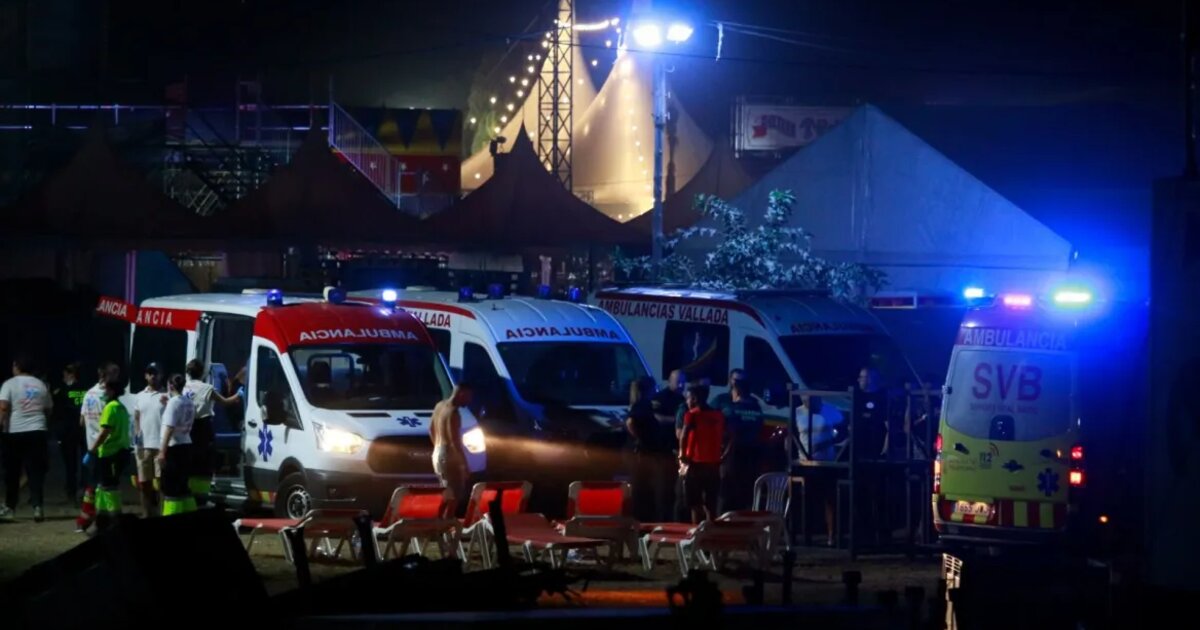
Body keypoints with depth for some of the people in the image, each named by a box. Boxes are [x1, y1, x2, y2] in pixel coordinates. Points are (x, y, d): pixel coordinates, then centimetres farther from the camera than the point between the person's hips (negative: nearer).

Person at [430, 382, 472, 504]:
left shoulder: (440, 406, 8)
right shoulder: (453, 413, -21)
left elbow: (431, 429, 21)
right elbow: (455, 442, -22)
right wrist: (464, 464, -15)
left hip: (437, 455, 10)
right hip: (449, 458, -10)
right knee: (455, 497, -9)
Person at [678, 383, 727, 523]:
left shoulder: (692, 415, -8)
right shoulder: (719, 416, 9)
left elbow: (683, 437, -23)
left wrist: (682, 457, -12)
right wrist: (721, 457, 13)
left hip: (696, 464, -5)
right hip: (713, 465, 5)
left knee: (696, 505, 0)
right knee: (711, 505, 11)